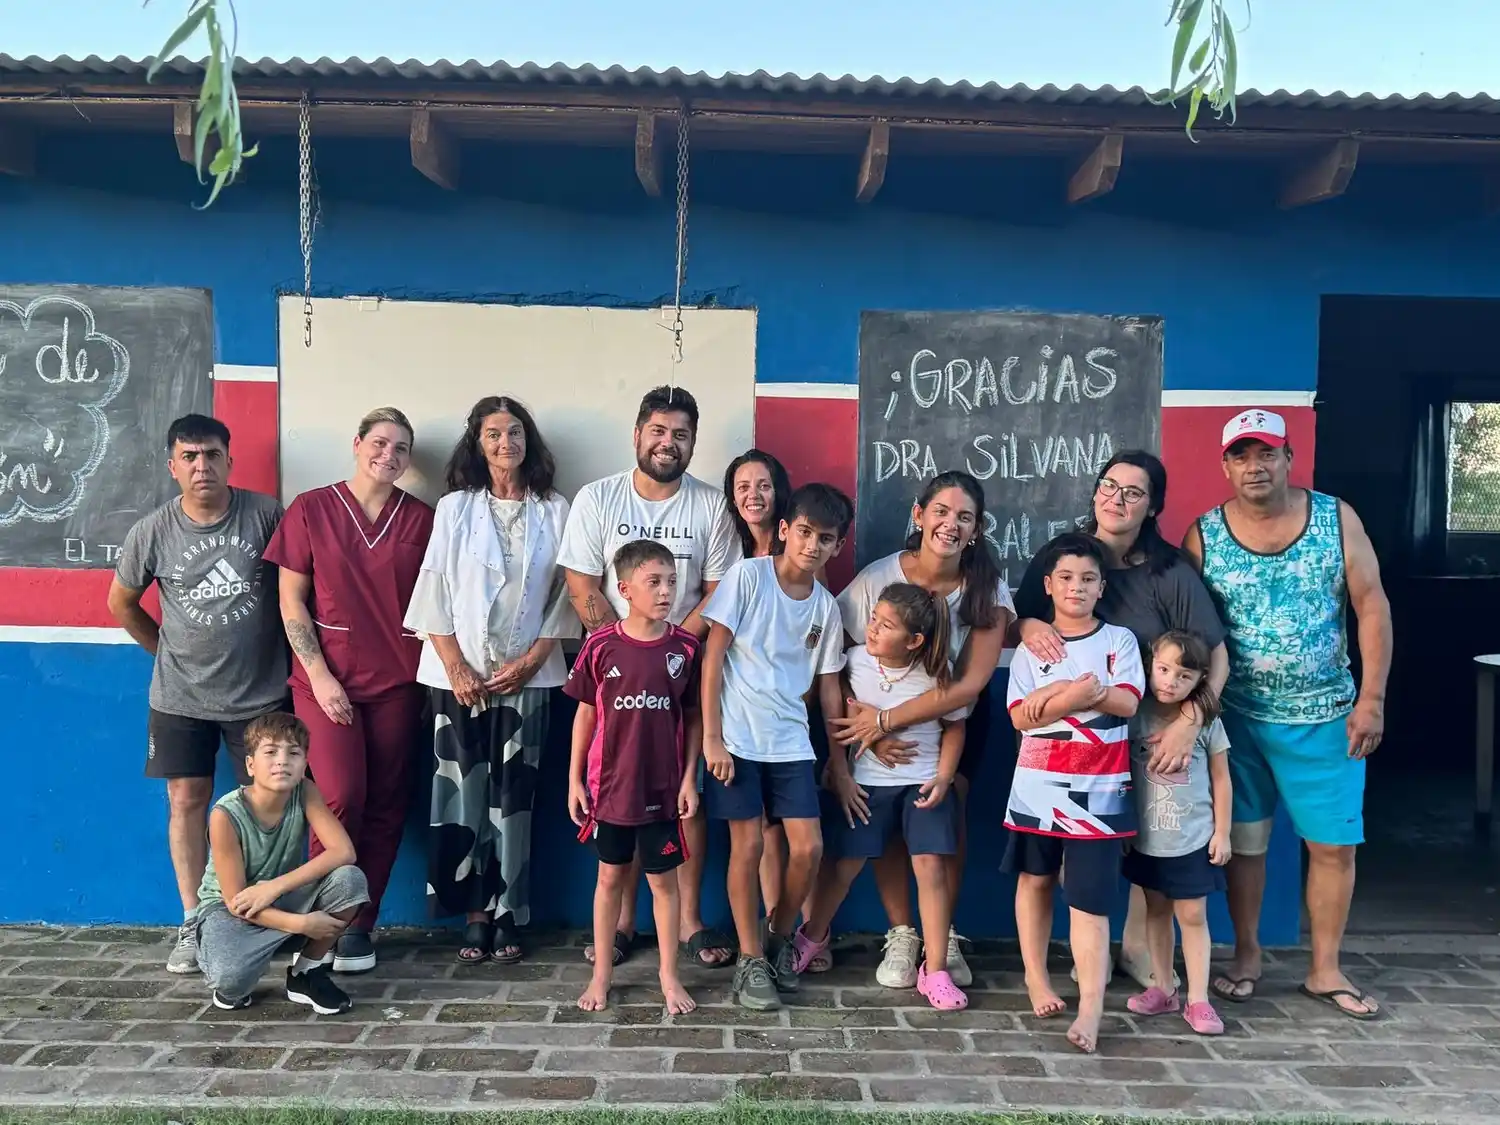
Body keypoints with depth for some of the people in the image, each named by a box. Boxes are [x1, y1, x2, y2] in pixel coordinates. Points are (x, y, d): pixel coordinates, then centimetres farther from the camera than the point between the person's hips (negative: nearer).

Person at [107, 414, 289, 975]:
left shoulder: (265, 514, -9)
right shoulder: (151, 532, -5)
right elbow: (122, 604, 10)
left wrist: (291, 653, 0)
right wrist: (170, 652, 9)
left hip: (261, 692, -1)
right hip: (181, 698, 1)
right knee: (186, 799, 5)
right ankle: (192, 923, 17)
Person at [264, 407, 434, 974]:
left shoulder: (420, 519, 5)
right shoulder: (310, 509, 0)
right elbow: (291, 601, 0)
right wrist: (320, 676, -7)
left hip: (397, 683, 2)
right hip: (326, 679, -2)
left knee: (385, 806, 4)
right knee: (340, 798, -12)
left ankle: (359, 925, 18)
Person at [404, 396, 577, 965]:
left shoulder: (555, 512, 4)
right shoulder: (454, 508, 4)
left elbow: (565, 597, 3)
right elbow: (435, 593, 0)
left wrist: (530, 661, -6)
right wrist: (457, 668, -8)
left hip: (527, 677, 0)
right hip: (460, 675, 0)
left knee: (512, 798, 2)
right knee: (464, 795, 0)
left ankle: (507, 917, 11)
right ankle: (475, 916, 10)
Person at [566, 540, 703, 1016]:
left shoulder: (685, 647, -7)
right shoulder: (601, 646, -8)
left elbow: (694, 718, 0)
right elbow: (586, 714, 0)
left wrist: (689, 779, -3)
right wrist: (574, 779, 1)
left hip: (663, 788, 0)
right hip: (610, 784, 0)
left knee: (663, 879, 11)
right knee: (610, 876, 14)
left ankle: (669, 975, 25)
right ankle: (601, 973, 29)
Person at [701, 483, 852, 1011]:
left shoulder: (826, 605, 6)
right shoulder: (748, 576, -7)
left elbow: (828, 685, 13)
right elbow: (712, 656, -8)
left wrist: (839, 756, 13)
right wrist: (711, 738, -11)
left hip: (791, 743, 4)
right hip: (736, 738, -4)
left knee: (808, 848, 0)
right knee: (748, 845, 0)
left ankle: (779, 937, 25)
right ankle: (751, 959, 17)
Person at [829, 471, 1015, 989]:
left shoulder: (986, 588, -19)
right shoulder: (877, 578, -22)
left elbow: (970, 684, -24)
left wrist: (886, 719, -28)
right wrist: (872, 733, -29)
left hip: (956, 715, 1)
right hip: (883, 717, 0)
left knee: (948, 811, -7)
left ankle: (944, 939, 9)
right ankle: (900, 936, 9)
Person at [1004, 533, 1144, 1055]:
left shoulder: (1119, 640, 4)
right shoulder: (1031, 646, 4)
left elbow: (1127, 702, -9)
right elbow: (1022, 716, -7)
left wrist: (1060, 692, -17)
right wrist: (1079, 693, -19)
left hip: (1098, 791, -2)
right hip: (1038, 786, 2)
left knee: (1090, 896, -5)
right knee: (1035, 878, 13)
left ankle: (1091, 1008, -6)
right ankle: (1036, 976, 29)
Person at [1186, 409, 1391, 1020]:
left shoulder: (1336, 518, -4)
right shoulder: (1203, 535, -5)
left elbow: (1373, 607, -3)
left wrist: (1371, 699, -7)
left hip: (1326, 716, 1)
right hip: (1239, 717, 0)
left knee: (1335, 845, 7)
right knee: (1245, 840, 10)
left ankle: (1325, 971, 24)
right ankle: (1246, 956, 28)